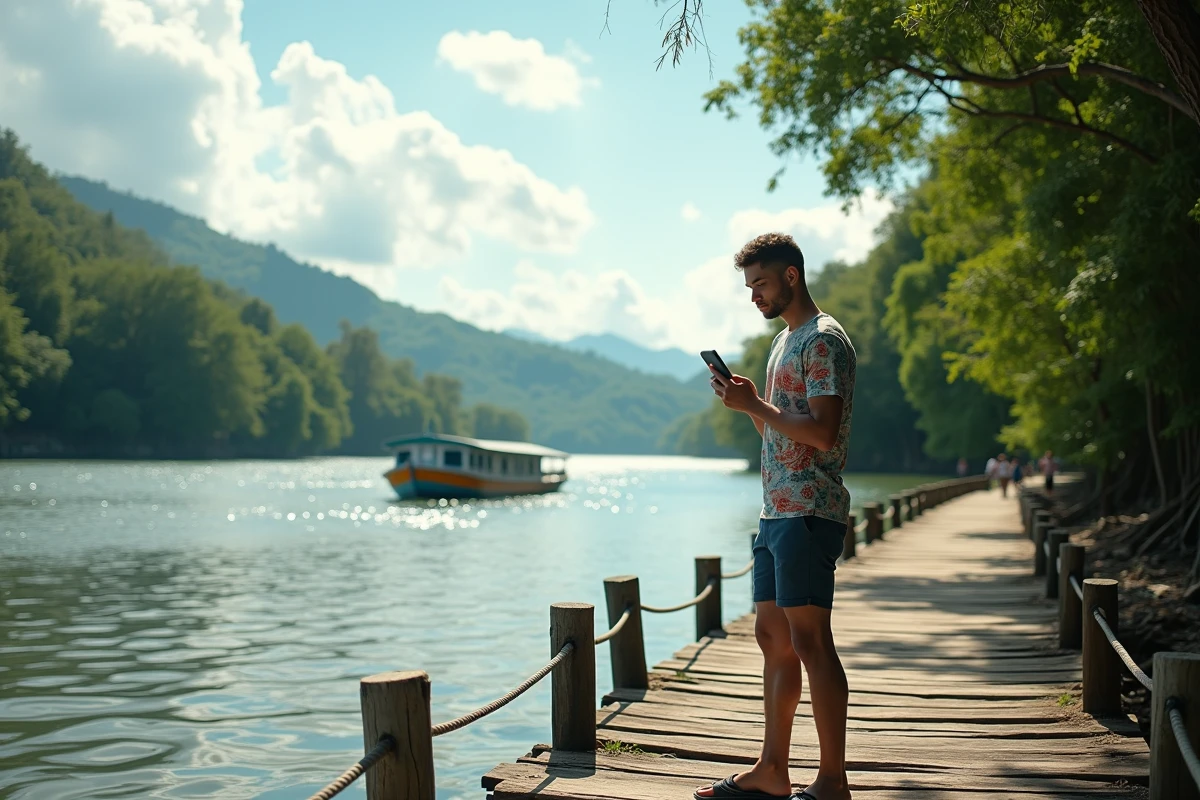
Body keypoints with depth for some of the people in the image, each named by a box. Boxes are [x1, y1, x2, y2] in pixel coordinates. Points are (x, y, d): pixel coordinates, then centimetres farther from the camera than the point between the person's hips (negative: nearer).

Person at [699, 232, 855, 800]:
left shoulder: (823, 340, -10)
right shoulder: (785, 341, 20)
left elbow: (821, 432, -20)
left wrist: (755, 404, -13)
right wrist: (744, 402, 8)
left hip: (808, 512, -10)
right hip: (776, 510, 10)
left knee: (809, 639, -9)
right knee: (772, 637, 10)